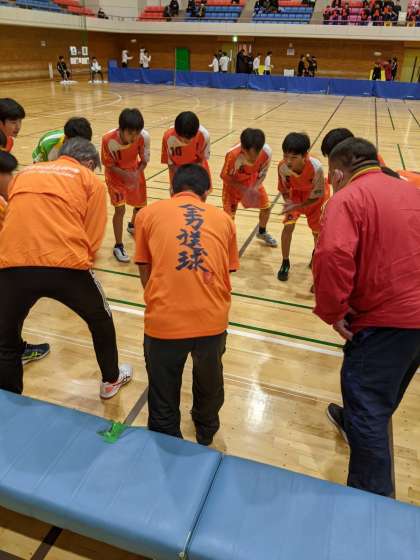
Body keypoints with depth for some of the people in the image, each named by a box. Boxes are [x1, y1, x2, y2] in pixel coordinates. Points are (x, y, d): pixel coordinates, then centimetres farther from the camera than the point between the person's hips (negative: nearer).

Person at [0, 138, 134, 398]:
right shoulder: (91, 180, 14)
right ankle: (111, 380, 46)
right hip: (65, 264, -2)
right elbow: (92, 240, 7)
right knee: (101, 320, 27)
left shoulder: (25, 173, 26)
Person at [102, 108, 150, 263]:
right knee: (120, 209, -15)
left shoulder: (144, 136, -30)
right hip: (115, 174, -3)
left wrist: (137, 174, -29)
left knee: (141, 205, 16)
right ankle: (118, 246, 2)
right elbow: (109, 165, -19)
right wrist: (127, 176, -31)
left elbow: (144, 160, -13)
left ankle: (132, 226, 51)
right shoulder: (108, 139, -34)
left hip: (135, 172, 3)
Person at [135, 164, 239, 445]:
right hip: (213, 319, 3)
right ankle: (206, 432, 56)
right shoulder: (223, 218, 13)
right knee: (209, 383, 31)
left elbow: (145, 272, 12)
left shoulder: (148, 213, 9)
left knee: (164, 396, 21)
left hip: (165, 320, -2)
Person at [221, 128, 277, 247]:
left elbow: (263, 173, -13)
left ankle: (262, 232, 39)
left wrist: (255, 188, -32)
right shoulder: (233, 154, -41)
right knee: (229, 215, -12)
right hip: (233, 184, -4)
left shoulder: (267, 152, -31)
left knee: (266, 206, 9)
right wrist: (244, 190, -33)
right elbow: (224, 176, -24)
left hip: (253, 182, 4)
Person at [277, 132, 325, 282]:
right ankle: (285, 263, 3)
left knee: (317, 230, 8)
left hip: (313, 198, -1)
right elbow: (284, 189, -13)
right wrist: (288, 203, -31)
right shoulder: (282, 166, -33)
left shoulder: (316, 167, -41)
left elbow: (317, 196, -26)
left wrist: (297, 207, -35)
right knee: (288, 225, -14)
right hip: (295, 194, 1)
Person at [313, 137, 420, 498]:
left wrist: (332, 312, -15)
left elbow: (333, 258, -27)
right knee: (380, 398, 28)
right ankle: (354, 420, 53)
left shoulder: (347, 199, -11)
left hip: (385, 321, -8)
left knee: (368, 413, 5)